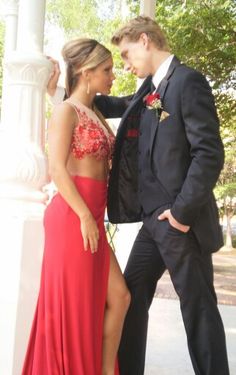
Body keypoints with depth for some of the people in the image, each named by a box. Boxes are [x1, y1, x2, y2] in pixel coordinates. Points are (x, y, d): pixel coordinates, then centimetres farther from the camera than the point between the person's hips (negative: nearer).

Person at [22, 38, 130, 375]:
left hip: (91, 217, 8)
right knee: (74, 304, -1)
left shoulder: (95, 114, 20)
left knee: (118, 296, 6)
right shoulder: (67, 110, -4)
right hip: (73, 217, -8)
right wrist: (84, 216, -17)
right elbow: (57, 168, -14)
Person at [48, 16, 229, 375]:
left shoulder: (187, 80, -11)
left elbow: (210, 152, -17)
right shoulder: (149, 90, 14)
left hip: (179, 219, -9)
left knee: (198, 306, 2)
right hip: (153, 218, 9)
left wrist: (183, 212, -17)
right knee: (131, 296, 14)